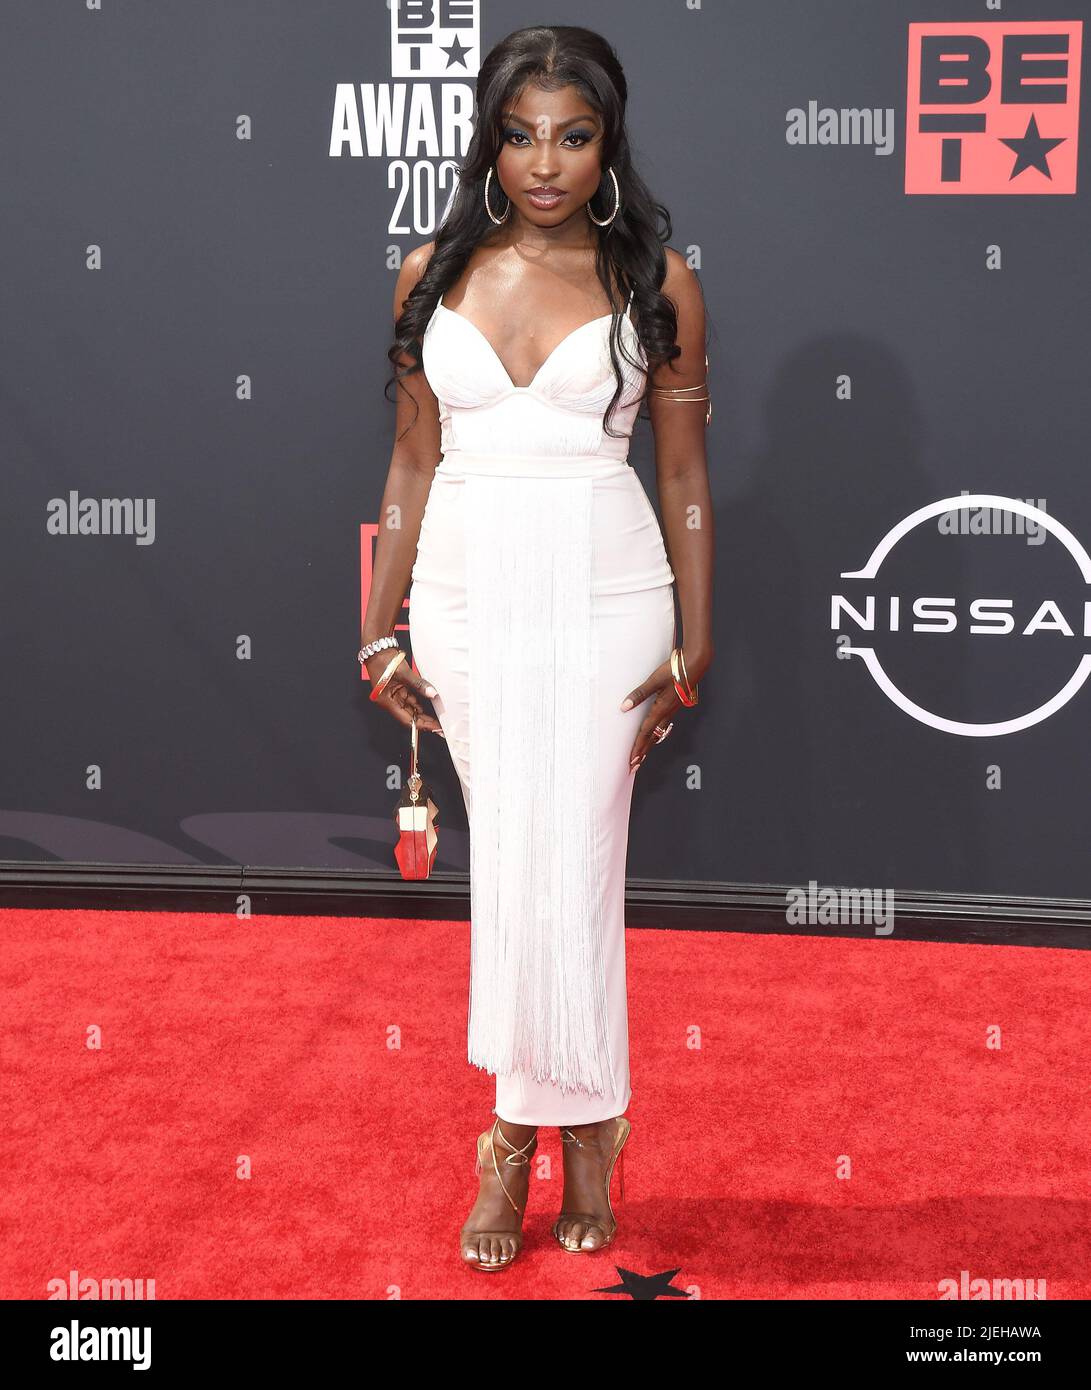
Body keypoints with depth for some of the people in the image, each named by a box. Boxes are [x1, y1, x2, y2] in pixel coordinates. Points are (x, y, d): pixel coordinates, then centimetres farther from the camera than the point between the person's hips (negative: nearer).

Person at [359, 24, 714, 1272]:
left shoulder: (656, 281, 0)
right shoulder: (435, 274, 6)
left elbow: (685, 477, 3)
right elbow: (412, 465, 9)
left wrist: (695, 650, 0)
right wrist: (378, 633, 6)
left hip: (604, 600, -2)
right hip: (467, 597, 2)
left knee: (563, 866, -2)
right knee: (511, 863, 7)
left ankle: (524, 1126, 17)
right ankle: (579, 1122, 22)